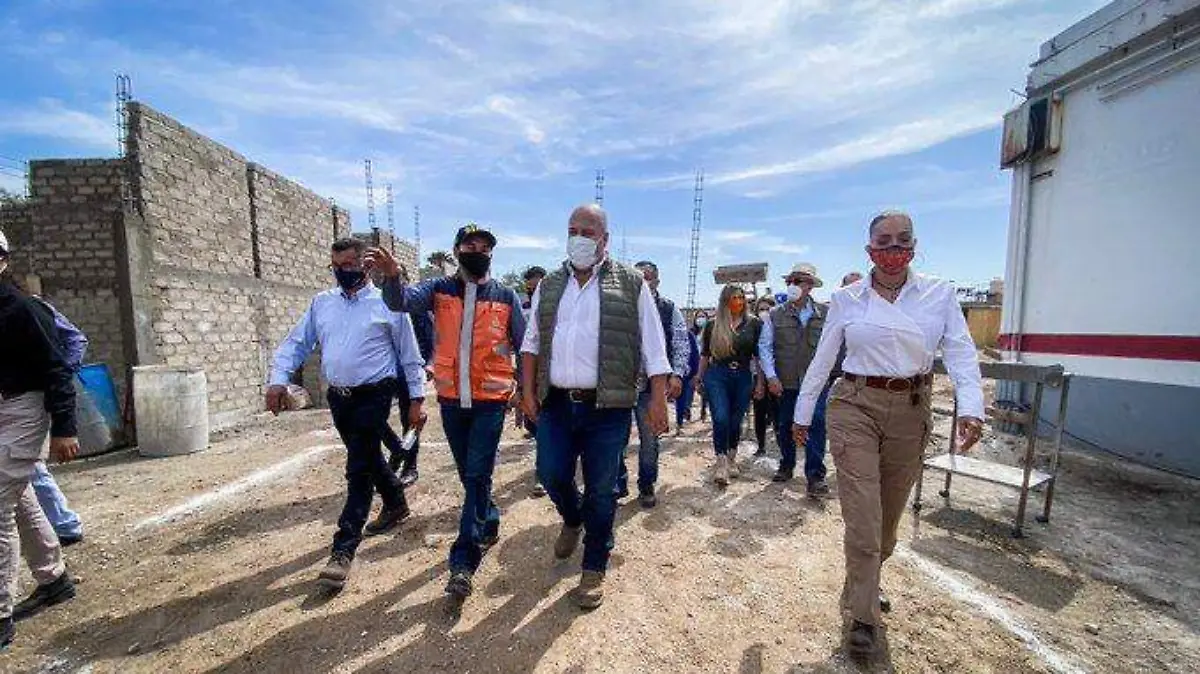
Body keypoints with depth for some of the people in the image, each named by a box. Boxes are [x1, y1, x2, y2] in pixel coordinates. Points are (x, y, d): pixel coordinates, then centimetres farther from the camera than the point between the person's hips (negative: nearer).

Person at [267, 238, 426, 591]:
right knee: (369, 458, 20)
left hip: (373, 395, -6)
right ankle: (396, 504, 43)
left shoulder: (386, 303, -7)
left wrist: (416, 398, -4)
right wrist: (278, 378, -8)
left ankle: (343, 551, 1)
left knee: (359, 469, -7)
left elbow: (410, 354, -4)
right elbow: (296, 342, 9)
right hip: (338, 396, 6)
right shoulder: (322, 303, 8)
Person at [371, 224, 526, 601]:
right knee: (469, 475, 17)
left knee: (477, 476, -5)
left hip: (491, 399, -2)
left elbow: (523, 346, 4)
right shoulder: (440, 290, 3)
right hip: (452, 399, 3)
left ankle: (463, 563, 6)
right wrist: (392, 276, -35)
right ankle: (489, 525, 42)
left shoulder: (506, 296, 0)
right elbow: (402, 301, -14)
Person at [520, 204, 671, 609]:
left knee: (601, 489, 7)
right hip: (556, 404, 4)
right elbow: (532, 342, 12)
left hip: (607, 408, -3)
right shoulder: (549, 286, 10)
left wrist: (658, 399, -7)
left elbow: (653, 348, -3)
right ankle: (572, 519, 43)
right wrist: (529, 391, 5)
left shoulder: (631, 285, -2)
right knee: (551, 474, 8)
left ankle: (594, 568, 29)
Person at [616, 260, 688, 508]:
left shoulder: (669, 309, 5)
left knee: (649, 439, 11)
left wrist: (676, 374, -10)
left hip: (651, 385, 0)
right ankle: (618, 483, 24)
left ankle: (646, 487, 29)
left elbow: (681, 344, 2)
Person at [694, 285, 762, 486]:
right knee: (721, 419, -12)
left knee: (736, 421, 9)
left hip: (742, 377, 1)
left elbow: (759, 354, 7)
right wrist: (699, 378, 11)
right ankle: (721, 462, -3)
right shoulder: (713, 324, 4)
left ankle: (732, 458, 28)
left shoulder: (753, 323, 5)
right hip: (716, 375, -1)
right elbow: (705, 354, 10)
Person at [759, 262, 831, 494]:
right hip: (785, 382, 1)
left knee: (816, 424, -8)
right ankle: (786, 466, 31)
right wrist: (771, 376, -6)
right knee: (784, 426, 11)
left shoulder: (825, 313, 2)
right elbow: (764, 347, 2)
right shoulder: (776, 315, 3)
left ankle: (815, 475, 4)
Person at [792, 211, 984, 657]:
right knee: (863, 519, -4)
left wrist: (971, 408, -22)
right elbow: (822, 361, 4)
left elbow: (961, 354, -5)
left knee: (889, 515, 16)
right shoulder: (847, 299, 1)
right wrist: (802, 414, 6)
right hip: (855, 407, -2)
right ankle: (863, 618, 12)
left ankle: (861, 587, 41)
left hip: (911, 412, 2)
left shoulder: (939, 294, 3)